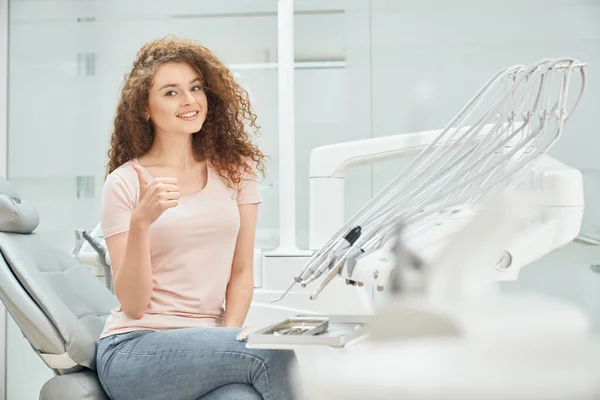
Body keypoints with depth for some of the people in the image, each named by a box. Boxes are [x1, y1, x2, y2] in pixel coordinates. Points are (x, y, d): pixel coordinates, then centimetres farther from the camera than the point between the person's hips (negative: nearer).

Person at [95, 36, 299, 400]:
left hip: (207, 344, 2)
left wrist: (227, 339, -8)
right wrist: (141, 222, -20)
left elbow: (242, 271, 9)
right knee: (271, 353, -29)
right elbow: (133, 305, -5)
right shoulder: (125, 183, 0)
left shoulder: (235, 168, 9)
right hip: (136, 349, -2)